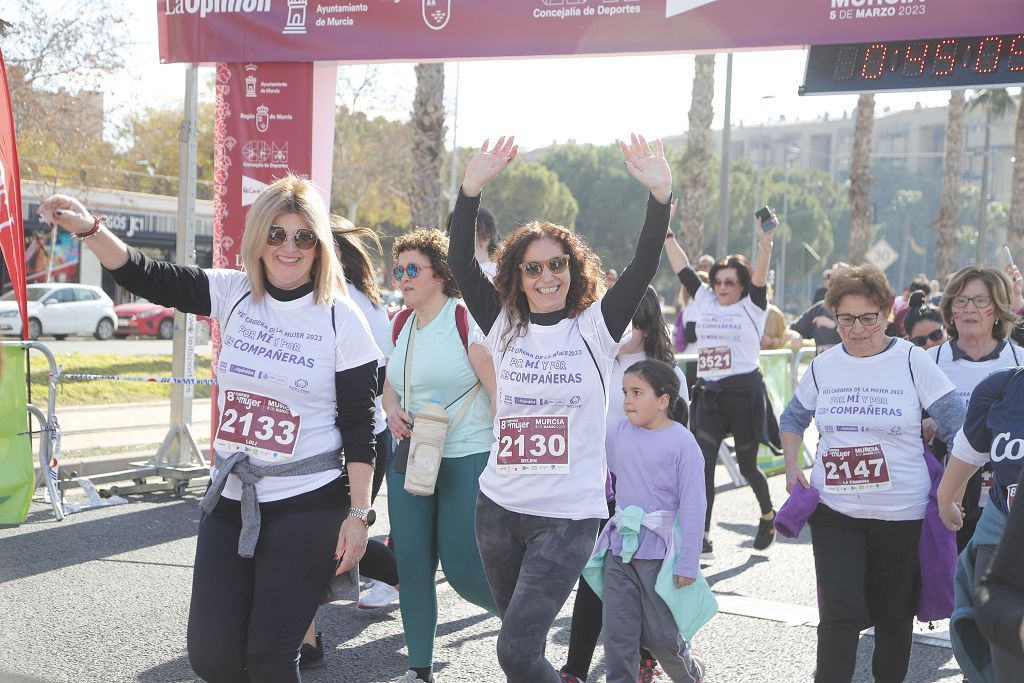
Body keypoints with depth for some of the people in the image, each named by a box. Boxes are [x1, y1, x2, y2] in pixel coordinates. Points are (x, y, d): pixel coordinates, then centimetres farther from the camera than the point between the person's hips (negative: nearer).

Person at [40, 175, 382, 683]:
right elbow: (147, 278, -1)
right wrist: (89, 229, -18)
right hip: (230, 500, 5)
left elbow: (358, 426, -8)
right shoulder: (234, 294, 1)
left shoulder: (341, 317, -9)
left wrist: (358, 514, -9)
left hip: (307, 507, -4)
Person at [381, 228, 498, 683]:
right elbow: (390, 384, 21)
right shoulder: (402, 324, 9)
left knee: (462, 568, -6)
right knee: (412, 564, 7)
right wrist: (393, 410, -3)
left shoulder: (465, 319, -13)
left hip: (467, 458, -7)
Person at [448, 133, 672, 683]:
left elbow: (644, 267, -14)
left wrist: (661, 195, -28)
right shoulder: (504, 325, 5)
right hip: (499, 508, 4)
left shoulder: (595, 327, -1)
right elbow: (460, 261, -6)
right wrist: (472, 187, -19)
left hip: (568, 516, -4)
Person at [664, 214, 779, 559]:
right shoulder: (704, 301, 11)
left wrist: (765, 243, -31)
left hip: (745, 394, -4)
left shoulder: (752, 307, 0)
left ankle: (768, 514, 38)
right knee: (702, 464, -7)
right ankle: (703, 540, -8)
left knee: (746, 464, 9)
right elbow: (682, 268, 14)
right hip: (708, 395, 4)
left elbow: (759, 276, -16)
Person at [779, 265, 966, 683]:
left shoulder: (911, 361, -7)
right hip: (834, 511, 1)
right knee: (839, 612, -5)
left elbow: (957, 423, -6)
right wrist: (792, 467, 6)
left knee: (894, 612, 13)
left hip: (901, 511, -1)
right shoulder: (823, 366, 3)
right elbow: (793, 418, 19)